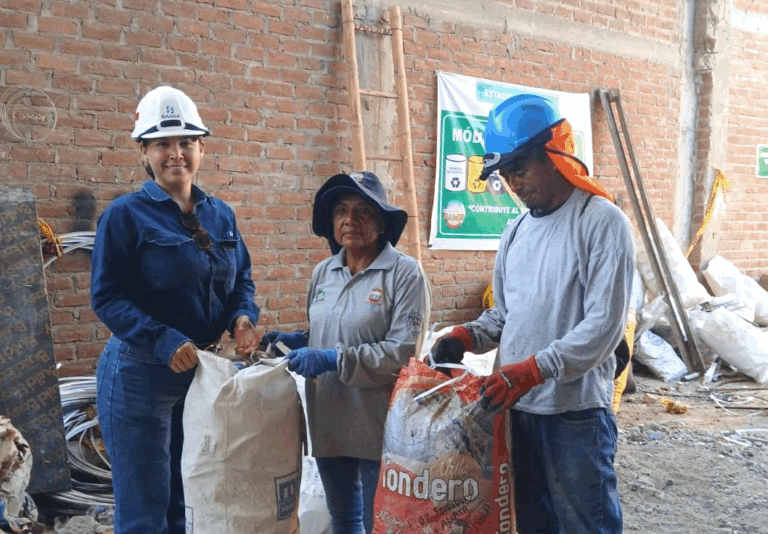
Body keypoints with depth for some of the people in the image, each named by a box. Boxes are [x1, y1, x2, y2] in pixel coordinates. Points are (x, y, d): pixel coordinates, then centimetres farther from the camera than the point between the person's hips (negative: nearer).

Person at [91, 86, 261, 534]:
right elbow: (107, 297, -13)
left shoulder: (221, 215, 8)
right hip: (141, 374, -5)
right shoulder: (125, 215, -8)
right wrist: (164, 341, -24)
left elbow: (242, 280, 13)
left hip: (205, 372, 6)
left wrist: (243, 317, -8)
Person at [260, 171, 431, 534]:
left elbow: (403, 352, -19)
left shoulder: (404, 273, -12)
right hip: (328, 421, 6)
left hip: (378, 423, -6)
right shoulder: (323, 272, 7)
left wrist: (334, 360, -23)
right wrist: (297, 341, 0)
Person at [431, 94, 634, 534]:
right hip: (516, 407, 7)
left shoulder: (603, 222, -10)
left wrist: (531, 370, -25)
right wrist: (465, 337, 0)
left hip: (576, 412, -6)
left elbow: (604, 326, -18)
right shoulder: (516, 232, 12)